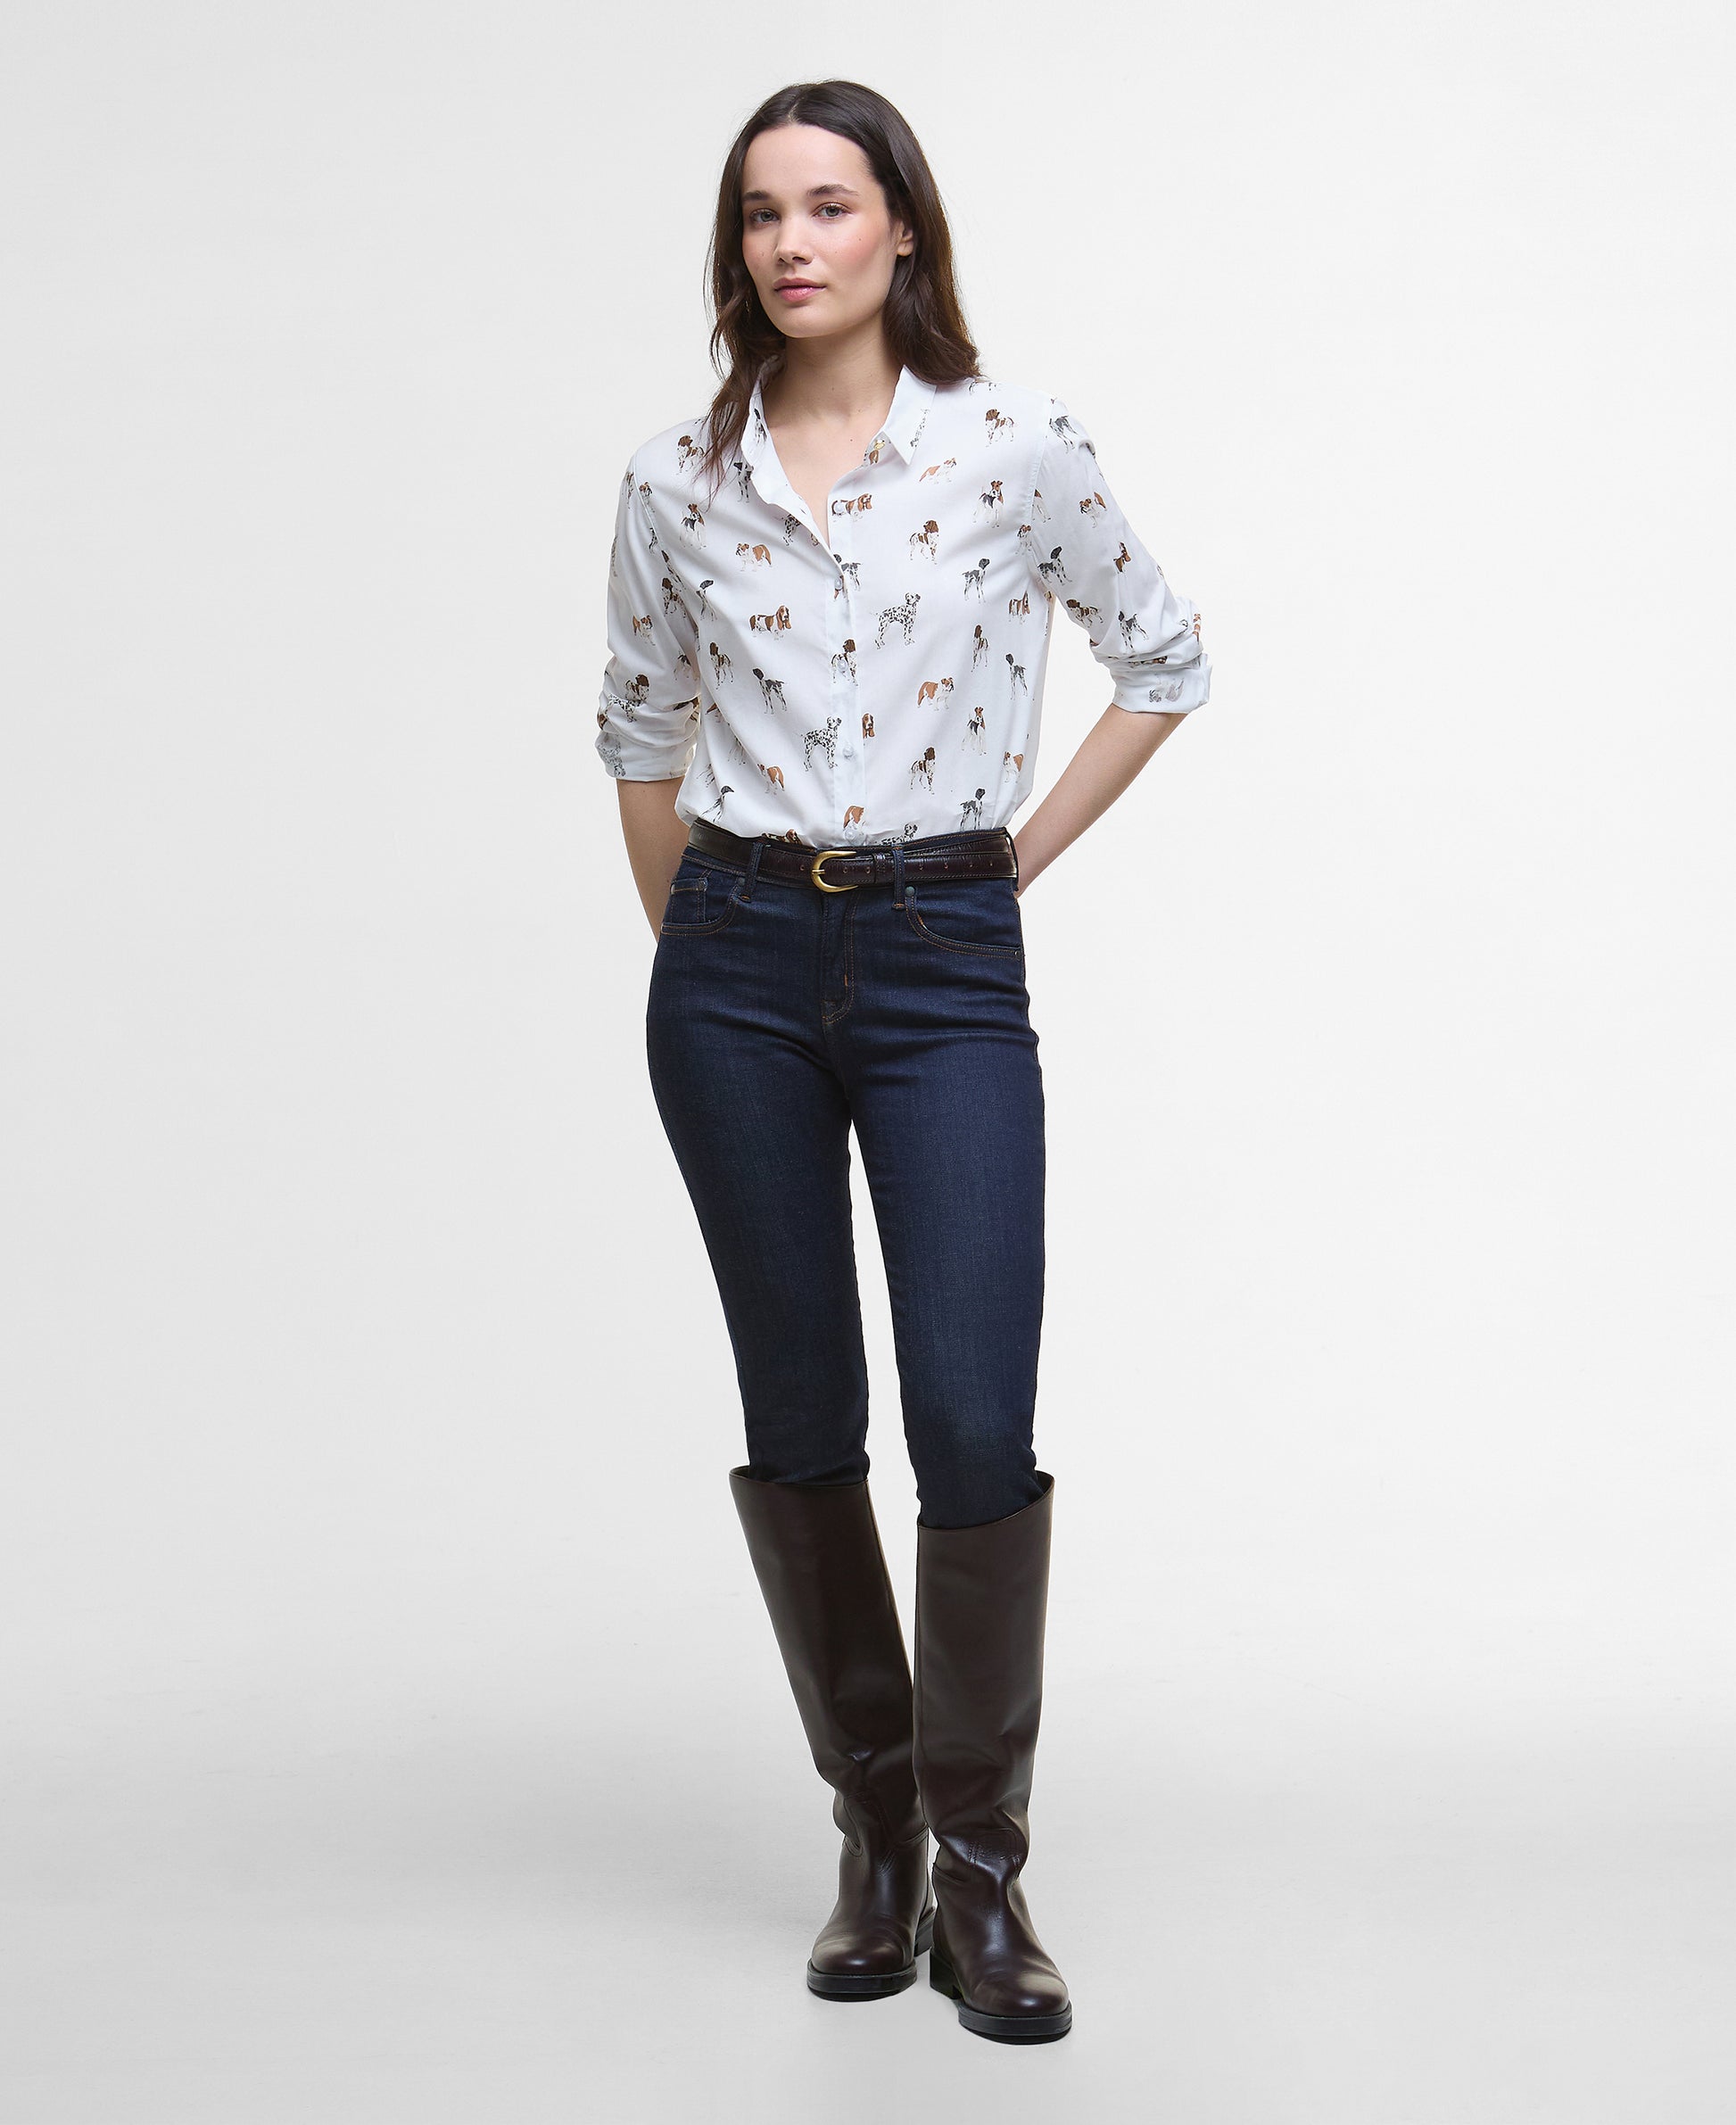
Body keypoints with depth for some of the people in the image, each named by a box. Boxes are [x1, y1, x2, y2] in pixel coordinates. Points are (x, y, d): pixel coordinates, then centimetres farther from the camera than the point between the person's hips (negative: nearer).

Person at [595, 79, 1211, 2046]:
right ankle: (873, 1830, 24)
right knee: (801, 1421, 7)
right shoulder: (678, 480, 3)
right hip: (738, 965, 2)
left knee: (973, 1423, -10)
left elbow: (1165, 662, 10)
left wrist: (1021, 857, 4)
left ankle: (980, 1867, 7)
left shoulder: (1016, 447, -3)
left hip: (946, 965, -2)